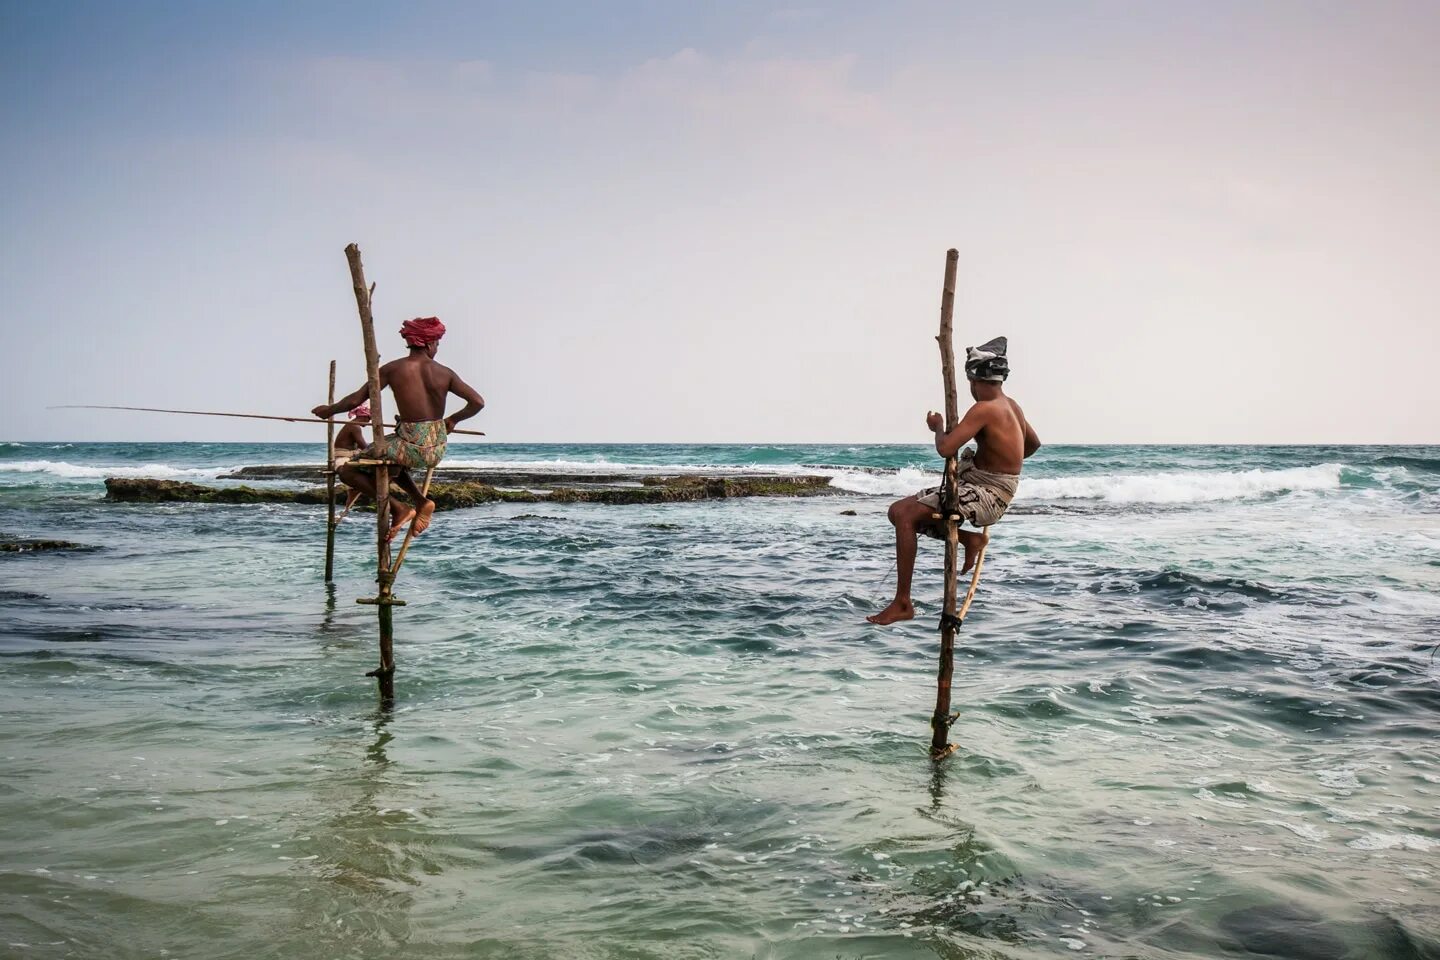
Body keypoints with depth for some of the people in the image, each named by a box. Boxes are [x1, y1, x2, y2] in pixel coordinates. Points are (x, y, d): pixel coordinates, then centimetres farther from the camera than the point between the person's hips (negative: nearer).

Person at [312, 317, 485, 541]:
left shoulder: (393, 369, -7)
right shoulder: (444, 373, 0)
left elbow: (355, 400, -6)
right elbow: (478, 402, -2)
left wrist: (329, 410, 14)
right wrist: (453, 419, 16)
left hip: (412, 447, -5)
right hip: (438, 449, 5)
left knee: (347, 471, 11)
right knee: (392, 460, 35)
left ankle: (398, 507, -1)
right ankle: (421, 501, 17)